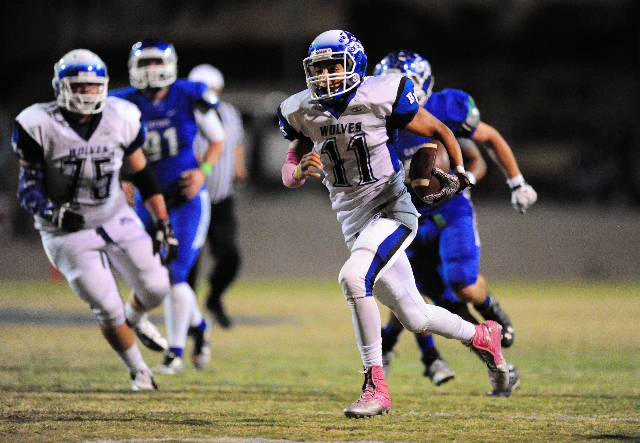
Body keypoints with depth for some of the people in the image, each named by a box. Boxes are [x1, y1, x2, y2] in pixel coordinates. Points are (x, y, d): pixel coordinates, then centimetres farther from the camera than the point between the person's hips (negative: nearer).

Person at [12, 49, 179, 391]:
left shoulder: (120, 119, -8)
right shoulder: (39, 127, -18)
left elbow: (142, 175, 4)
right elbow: (29, 187, -14)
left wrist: (163, 224, 3)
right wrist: (52, 212, -34)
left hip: (116, 220, 3)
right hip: (68, 233, -3)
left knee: (156, 289, -2)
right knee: (108, 311, -7)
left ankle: (136, 318, 36)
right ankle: (139, 372, 18)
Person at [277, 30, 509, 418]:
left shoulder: (381, 98, -13)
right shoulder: (303, 113, -1)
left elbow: (439, 131, -1)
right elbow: (289, 175, 7)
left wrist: (459, 175, -14)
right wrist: (301, 170, -16)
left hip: (391, 209, -5)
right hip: (354, 221, 5)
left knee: (353, 277, -31)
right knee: (415, 318, 11)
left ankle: (376, 386, -25)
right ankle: (481, 336, 40)